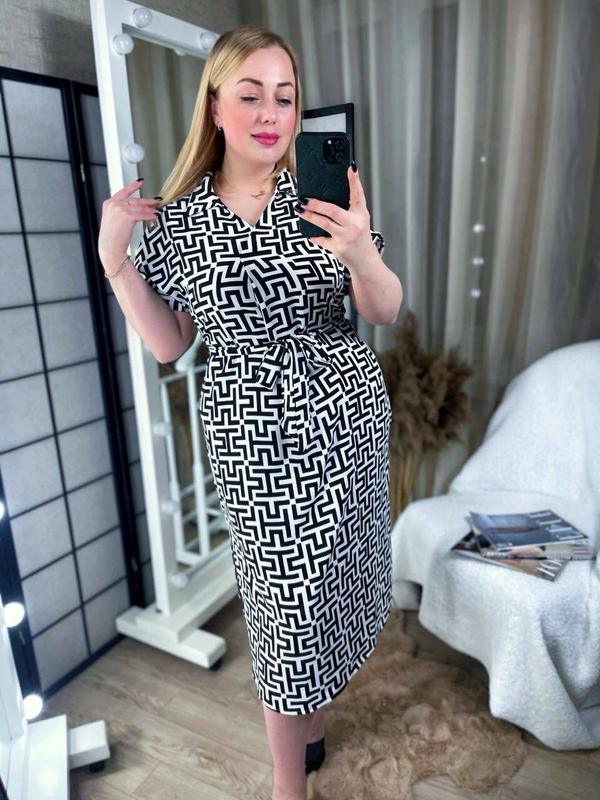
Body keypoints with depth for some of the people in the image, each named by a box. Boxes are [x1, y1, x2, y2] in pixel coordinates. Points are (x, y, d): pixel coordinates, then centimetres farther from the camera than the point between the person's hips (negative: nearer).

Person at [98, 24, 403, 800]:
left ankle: (311, 715, 48)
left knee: (331, 567, 16)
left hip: (346, 410, 2)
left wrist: (362, 256, -23)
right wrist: (113, 256, -7)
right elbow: (166, 344, 2)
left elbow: (386, 312, -2)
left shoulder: (325, 193, -1)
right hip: (254, 430, -1)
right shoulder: (175, 219, 0)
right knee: (283, 591, 6)